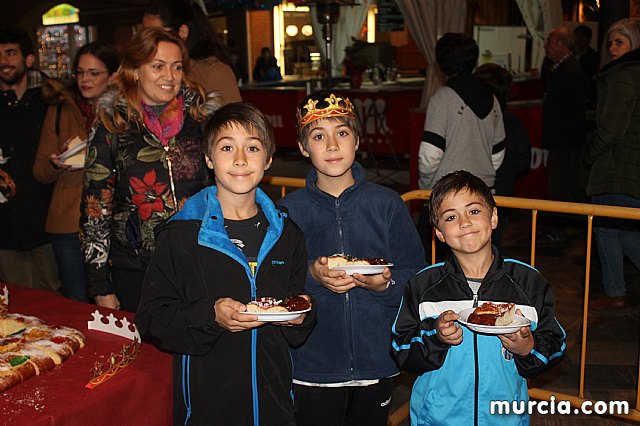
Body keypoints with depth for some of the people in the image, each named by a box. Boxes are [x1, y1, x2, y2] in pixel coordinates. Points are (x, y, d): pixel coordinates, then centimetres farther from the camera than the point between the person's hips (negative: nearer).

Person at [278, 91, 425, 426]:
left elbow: (415, 274, 1)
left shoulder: (386, 203, -1)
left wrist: (384, 284, -18)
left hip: (377, 361, 1)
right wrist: (312, 277, -21)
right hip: (312, 366, -1)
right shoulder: (288, 211, -3)